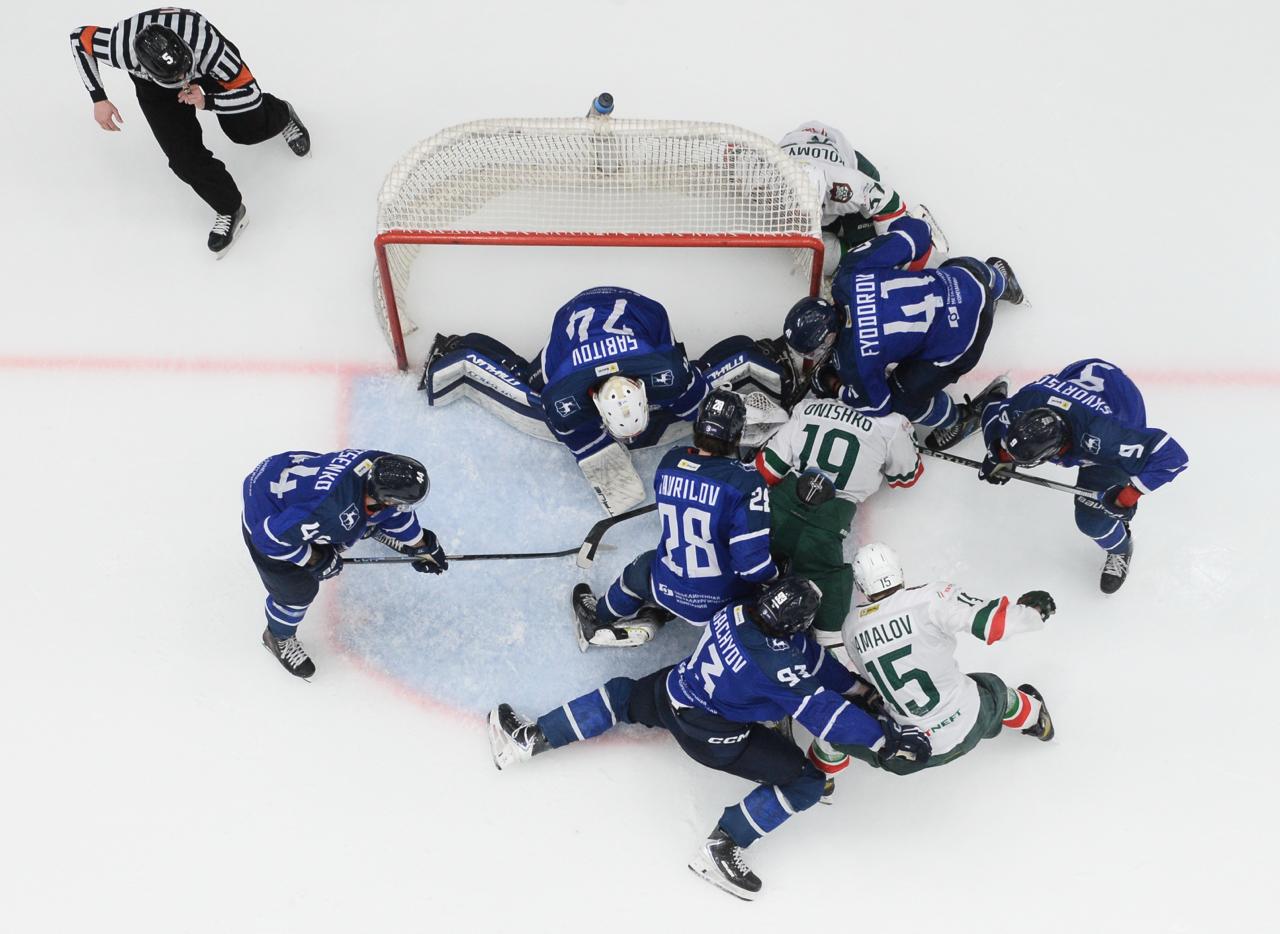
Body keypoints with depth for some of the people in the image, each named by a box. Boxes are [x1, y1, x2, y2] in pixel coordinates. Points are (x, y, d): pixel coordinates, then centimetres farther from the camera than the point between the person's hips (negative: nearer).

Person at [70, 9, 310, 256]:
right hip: (153, 83, 1)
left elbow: (251, 94, -33)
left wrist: (207, 102, -46)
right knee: (184, 154, -15)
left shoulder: (207, 45, -44)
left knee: (250, 129, 10)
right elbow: (79, 38, -17)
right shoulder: (121, 49, -40)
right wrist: (99, 100, -18)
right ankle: (230, 210, 6)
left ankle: (282, 116, 46)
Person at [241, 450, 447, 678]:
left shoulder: (382, 466, -23)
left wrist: (421, 544, 9)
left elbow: (393, 507, 1)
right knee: (298, 588, 4)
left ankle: (373, 529, 62)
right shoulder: (333, 511, -44)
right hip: (267, 515, -7)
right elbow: (269, 537, -34)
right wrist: (316, 560, -20)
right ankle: (279, 636, 36)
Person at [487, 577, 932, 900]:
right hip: (711, 734, -7)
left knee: (623, 694, 33)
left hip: (670, 694, 7)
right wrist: (883, 736, -22)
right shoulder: (775, 663, -29)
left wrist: (857, 686, 10)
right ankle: (719, 849, 0)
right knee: (806, 780, -3)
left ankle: (529, 738, 28)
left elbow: (811, 660, 4)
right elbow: (822, 712, -28)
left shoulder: (740, 612, -7)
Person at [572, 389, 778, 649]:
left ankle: (598, 618, 61)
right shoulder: (746, 482, -27)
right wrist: (776, 576, -8)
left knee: (639, 571, 33)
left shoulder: (670, 462, -11)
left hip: (668, 589, 4)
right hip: (724, 600, -4)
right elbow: (753, 563, -28)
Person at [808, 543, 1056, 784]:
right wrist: (1031, 610, 1)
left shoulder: (852, 627, -4)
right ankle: (1034, 717, 61)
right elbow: (991, 621, -19)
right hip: (968, 725, 0)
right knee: (990, 690, 35)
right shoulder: (931, 598, -16)